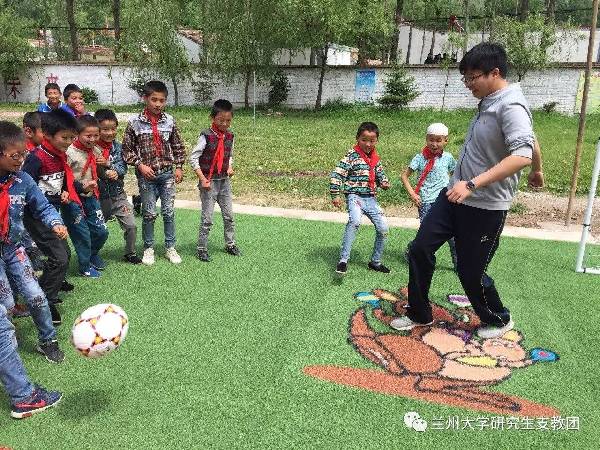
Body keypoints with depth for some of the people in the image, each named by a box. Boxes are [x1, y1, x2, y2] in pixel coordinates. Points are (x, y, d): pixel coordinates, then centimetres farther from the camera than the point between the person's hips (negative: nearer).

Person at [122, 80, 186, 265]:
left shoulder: (169, 121, 2)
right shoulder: (135, 123, -6)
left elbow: (178, 146, 11)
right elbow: (127, 149, -2)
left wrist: (179, 167, 6)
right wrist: (140, 165, -12)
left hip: (167, 174, 2)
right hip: (146, 175, -2)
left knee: (169, 212, 5)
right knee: (149, 213, 4)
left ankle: (170, 247, 18)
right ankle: (148, 248, 19)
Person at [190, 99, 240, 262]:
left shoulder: (229, 136, 3)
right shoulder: (206, 136, -15)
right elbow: (193, 158, -15)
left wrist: (230, 167, 0)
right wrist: (202, 179, -18)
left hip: (224, 181, 6)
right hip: (209, 182, -6)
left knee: (229, 215, 13)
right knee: (207, 218, 0)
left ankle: (230, 244, 29)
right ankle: (202, 249, 12)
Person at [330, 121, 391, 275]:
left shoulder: (375, 158, 12)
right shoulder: (352, 156, -8)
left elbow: (380, 174, 27)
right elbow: (336, 174, -12)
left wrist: (384, 182, 4)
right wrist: (335, 195, -17)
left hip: (371, 198, 7)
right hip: (355, 196, -7)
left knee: (383, 228, 3)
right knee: (355, 221, -34)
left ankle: (375, 261, 23)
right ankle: (343, 260, -30)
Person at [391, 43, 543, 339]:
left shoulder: (511, 107, -20)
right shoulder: (489, 101, 8)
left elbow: (522, 155, -35)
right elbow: (530, 138, 23)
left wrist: (473, 184, -40)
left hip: (485, 207, -8)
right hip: (454, 195, 9)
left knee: (471, 271, 3)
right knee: (420, 249, 4)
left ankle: (499, 320, 33)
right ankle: (420, 314, 21)